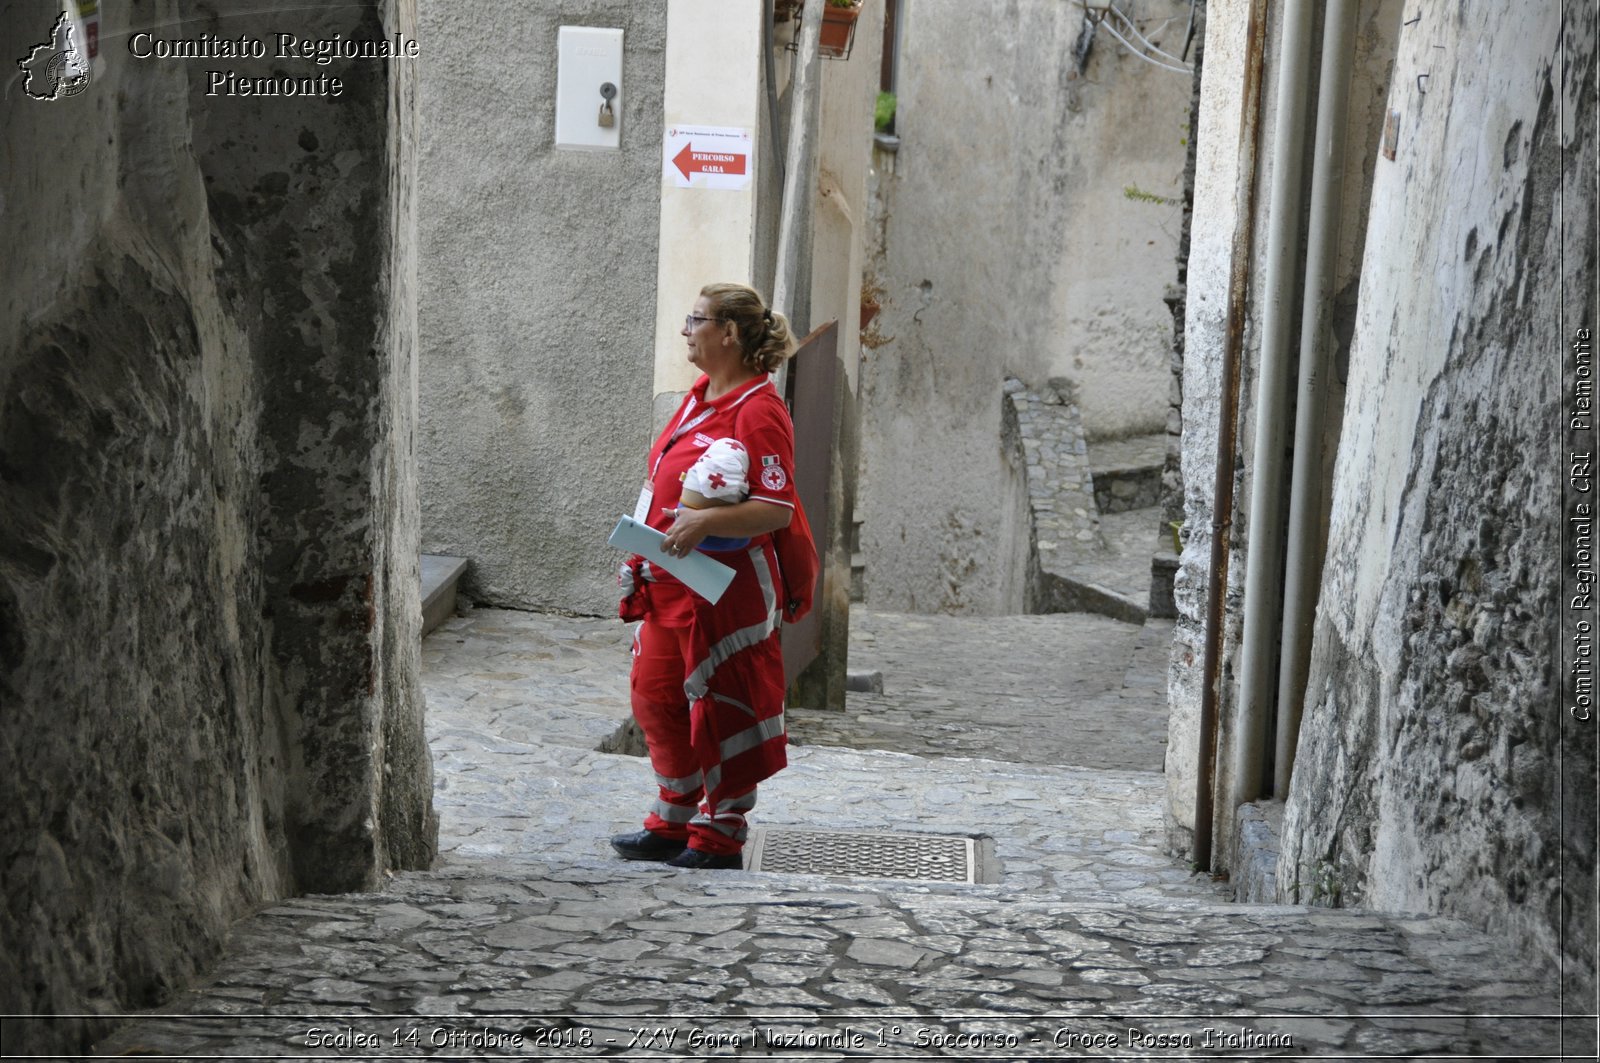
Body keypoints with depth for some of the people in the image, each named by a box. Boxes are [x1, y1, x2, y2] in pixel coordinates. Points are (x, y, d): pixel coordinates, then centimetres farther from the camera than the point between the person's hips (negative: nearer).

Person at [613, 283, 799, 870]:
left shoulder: (758, 410, -16)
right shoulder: (700, 397, 13)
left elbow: (776, 510, -23)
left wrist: (704, 522, -33)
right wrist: (643, 557, 21)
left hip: (722, 593, -10)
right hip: (670, 583, 10)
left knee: (722, 711, 0)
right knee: (655, 696, 15)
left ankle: (720, 838, 12)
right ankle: (673, 823, 28)